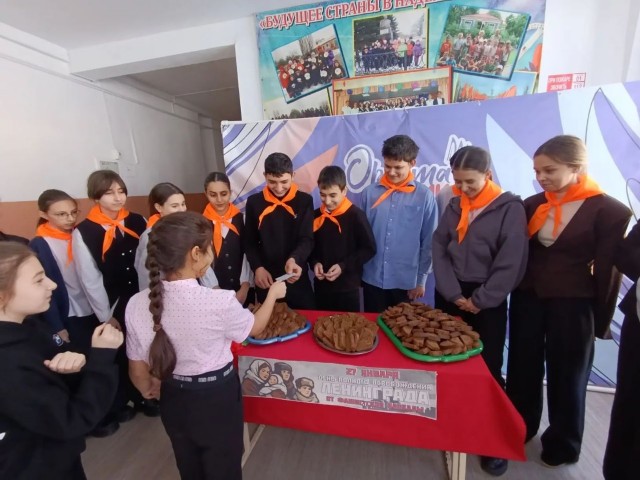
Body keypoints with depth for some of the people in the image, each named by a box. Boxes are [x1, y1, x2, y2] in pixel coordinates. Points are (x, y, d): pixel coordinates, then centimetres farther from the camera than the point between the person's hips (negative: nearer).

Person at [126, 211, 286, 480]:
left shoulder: (137, 304, -18)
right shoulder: (219, 302, -31)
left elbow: (137, 367, -4)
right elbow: (255, 327, -9)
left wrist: (148, 391, 19)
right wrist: (273, 294, 8)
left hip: (174, 400, 4)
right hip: (218, 399, -4)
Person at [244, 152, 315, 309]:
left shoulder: (304, 201, -5)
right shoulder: (254, 202, -1)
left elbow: (307, 239, -10)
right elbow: (249, 242, 4)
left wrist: (294, 259, -30)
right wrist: (257, 267, -12)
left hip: (297, 278, -1)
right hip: (266, 278, 1)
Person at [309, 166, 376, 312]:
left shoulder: (356, 215, -13)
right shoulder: (316, 216, 0)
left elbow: (369, 249, -9)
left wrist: (344, 266, -18)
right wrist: (315, 263, -8)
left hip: (348, 287, -4)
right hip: (321, 284, 4)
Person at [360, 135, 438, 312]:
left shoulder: (424, 196, -6)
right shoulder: (369, 193, -3)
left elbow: (429, 243, -1)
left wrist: (421, 279, 0)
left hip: (406, 282, -1)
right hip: (372, 279, 1)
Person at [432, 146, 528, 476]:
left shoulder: (510, 208, -6)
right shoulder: (454, 207, 6)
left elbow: (511, 263, -10)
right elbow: (439, 249, 0)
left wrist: (480, 300, -10)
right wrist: (453, 293, -8)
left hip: (487, 301, -3)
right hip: (449, 296, 4)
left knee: (487, 368, 4)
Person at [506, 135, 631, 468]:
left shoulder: (609, 210, -10)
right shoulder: (532, 205, 0)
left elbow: (608, 270, -7)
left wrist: (600, 321, -4)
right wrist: (515, 291, 0)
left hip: (572, 304, -3)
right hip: (527, 299, 4)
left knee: (566, 375, 15)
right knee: (522, 368, 16)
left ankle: (563, 443, 40)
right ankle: (518, 429, 39)